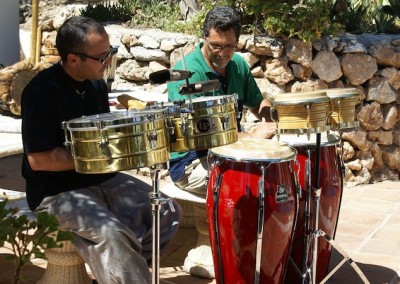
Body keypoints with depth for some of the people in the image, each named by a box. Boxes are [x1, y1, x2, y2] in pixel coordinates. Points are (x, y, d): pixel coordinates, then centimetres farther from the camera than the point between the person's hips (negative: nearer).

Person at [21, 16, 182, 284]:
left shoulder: (97, 83, 5)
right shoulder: (42, 91, -20)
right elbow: (38, 159, -23)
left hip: (102, 180, 8)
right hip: (57, 191, -8)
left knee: (168, 213, -3)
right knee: (111, 234, -32)